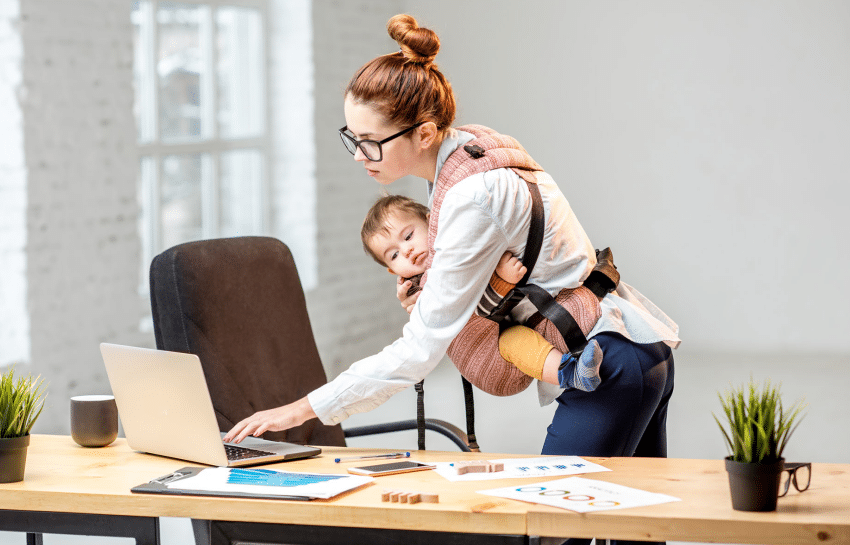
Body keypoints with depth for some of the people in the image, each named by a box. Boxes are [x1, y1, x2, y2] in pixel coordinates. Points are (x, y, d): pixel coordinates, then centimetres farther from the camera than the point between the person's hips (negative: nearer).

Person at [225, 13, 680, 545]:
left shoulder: (472, 197, -24)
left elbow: (421, 350, -22)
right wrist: (432, 292, 5)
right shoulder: (473, 145, 5)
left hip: (609, 370, -10)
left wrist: (306, 409, -18)